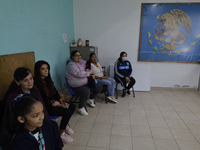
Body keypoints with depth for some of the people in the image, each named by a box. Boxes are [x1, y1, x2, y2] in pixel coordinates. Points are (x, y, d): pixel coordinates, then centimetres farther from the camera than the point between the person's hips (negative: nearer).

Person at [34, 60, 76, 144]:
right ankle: (61, 134, -1)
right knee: (67, 112, -21)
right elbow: (43, 101, -21)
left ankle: (65, 124, 20)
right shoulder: (36, 83, -21)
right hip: (45, 107, -8)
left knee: (72, 106, 0)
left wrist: (61, 102, -4)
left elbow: (55, 91, 9)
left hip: (53, 102, 8)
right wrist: (57, 105, -18)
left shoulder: (48, 79, 4)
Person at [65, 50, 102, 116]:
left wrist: (90, 70, -5)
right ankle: (80, 108, -11)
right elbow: (79, 74, -29)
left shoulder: (82, 62, 8)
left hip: (86, 83, 9)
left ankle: (90, 99, 26)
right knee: (86, 92, -37)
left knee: (99, 87, 5)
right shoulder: (71, 65, -17)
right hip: (77, 86, -9)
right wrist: (89, 73, -16)